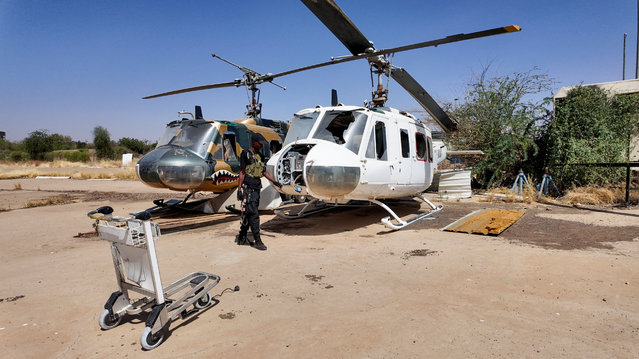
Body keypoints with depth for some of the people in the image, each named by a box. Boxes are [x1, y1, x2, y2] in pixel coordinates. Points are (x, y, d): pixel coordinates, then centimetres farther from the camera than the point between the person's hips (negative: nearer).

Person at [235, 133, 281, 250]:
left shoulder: (259, 156, 17)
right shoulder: (246, 154, -6)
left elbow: (264, 172, 21)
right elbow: (242, 172, -9)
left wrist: (274, 181, 15)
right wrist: (239, 188, -13)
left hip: (256, 188, 8)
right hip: (248, 188, -8)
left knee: (248, 214, 12)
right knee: (253, 214, -9)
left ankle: (242, 238, 21)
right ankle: (257, 241, -5)